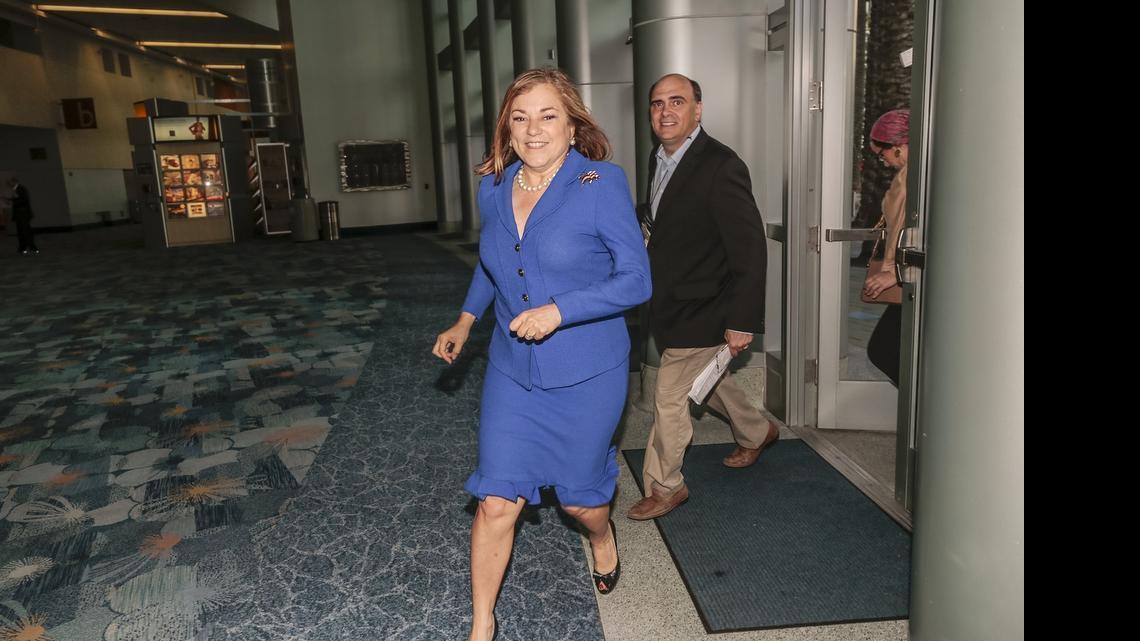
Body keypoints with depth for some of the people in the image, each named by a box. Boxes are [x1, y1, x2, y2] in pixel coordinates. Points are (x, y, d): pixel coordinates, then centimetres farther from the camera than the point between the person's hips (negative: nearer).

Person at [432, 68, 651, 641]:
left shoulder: (601, 184, -15)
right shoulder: (492, 189, 1)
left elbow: (636, 279, -16)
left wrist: (558, 311, -24)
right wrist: (464, 322, 20)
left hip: (587, 373, -3)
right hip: (513, 370, 4)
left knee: (577, 496, 14)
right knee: (496, 502, 2)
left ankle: (602, 536, 53)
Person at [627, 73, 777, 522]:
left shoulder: (721, 167, -22)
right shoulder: (659, 158, 4)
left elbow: (751, 249, -22)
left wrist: (742, 321, -22)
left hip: (701, 310, -9)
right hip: (670, 304, 9)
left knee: (670, 397, -1)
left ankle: (664, 488, 19)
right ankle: (756, 432, 50)